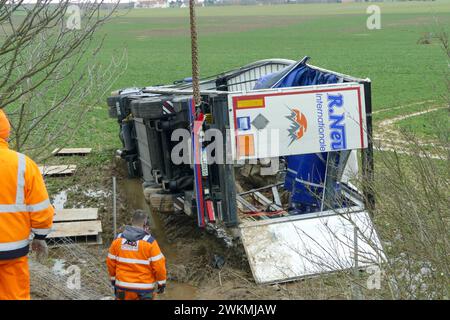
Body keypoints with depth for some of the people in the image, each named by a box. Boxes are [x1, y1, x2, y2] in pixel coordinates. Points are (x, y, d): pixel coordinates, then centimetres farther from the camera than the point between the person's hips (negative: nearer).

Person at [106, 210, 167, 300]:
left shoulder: (118, 239, -3)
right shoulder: (149, 241, -14)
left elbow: (110, 262, 5)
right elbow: (158, 265, -13)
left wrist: (113, 279, 19)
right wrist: (161, 283, 0)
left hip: (123, 288, 3)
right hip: (144, 289, -3)